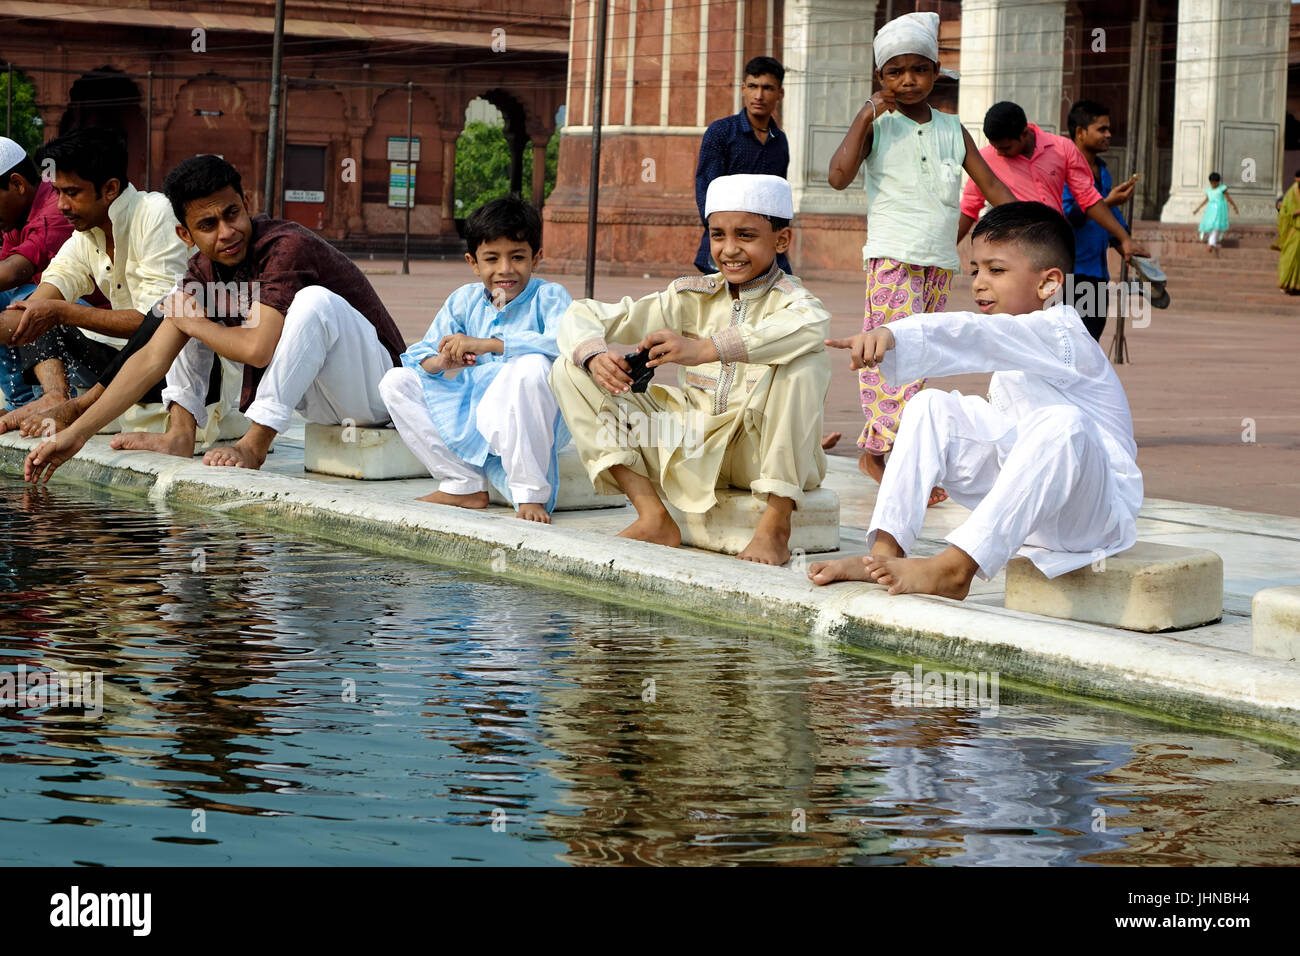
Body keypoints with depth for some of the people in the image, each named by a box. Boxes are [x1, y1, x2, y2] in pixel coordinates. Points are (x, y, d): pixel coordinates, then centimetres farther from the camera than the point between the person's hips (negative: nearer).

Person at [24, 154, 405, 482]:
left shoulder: (287, 247, -26)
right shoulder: (206, 270, -2)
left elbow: (257, 349, -35)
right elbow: (152, 359, -4)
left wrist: (194, 323, -15)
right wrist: (77, 434, -11)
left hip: (373, 387, -7)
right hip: (317, 404, 7)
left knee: (315, 300, -35)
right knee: (202, 303, 7)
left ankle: (255, 445, -24)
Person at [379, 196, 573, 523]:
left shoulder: (548, 296, -7)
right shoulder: (464, 301, 7)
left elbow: (563, 343, -30)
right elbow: (416, 356, 4)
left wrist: (486, 344, -34)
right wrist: (441, 362, -22)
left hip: (529, 420, -5)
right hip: (475, 416, 5)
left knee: (532, 366, -36)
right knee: (395, 382, -2)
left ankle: (532, 494, -24)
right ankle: (464, 486, 0)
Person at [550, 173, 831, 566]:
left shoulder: (788, 299, -9)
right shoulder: (693, 295, 5)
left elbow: (811, 325, -39)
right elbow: (581, 316, 3)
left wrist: (704, 349, -47)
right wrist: (596, 356, -23)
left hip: (761, 455, -5)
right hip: (692, 452, 5)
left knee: (804, 363, -33)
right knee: (571, 369, -3)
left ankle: (775, 526, -24)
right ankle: (653, 518, -10)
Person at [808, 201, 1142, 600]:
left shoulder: (1060, 334, -17)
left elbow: (977, 336, -34)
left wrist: (895, 336, -48)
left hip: (1097, 513, -8)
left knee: (1061, 424, -39)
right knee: (930, 407, -1)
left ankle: (955, 567, -42)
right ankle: (885, 551, -16)